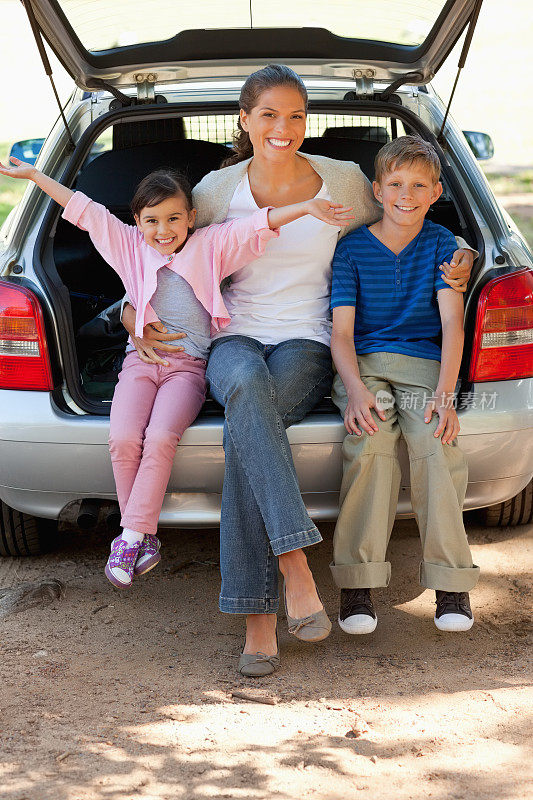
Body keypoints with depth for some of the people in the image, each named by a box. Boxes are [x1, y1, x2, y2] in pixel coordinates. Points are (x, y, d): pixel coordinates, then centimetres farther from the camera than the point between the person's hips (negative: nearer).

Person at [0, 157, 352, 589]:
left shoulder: (211, 245, 6)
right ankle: (144, 540, -10)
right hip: (141, 360, 2)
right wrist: (35, 175, 17)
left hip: (189, 363, -2)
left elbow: (257, 224, -2)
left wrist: (306, 207, -14)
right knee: (123, 439, -22)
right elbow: (84, 210, 14)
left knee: (160, 437, -27)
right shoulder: (130, 246, 12)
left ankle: (133, 537, -20)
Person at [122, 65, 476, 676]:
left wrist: (459, 259, 3)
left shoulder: (344, 181, 5)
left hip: (307, 344, -1)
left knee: (243, 431, -35)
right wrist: (133, 309, 3)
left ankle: (258, 618, -34)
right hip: (236, 339, 1)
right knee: (247, 386, -40)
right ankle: (294, 564, -45)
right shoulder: (218, 190, 6)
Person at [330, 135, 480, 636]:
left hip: (423, 364, 1)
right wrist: (355, 389, -20)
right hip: (362, 364, 0)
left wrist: (444, 394, -19)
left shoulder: (441, 244, 7)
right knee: (370, 444, -30)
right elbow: (341, 331, -1)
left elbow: (451, 321, -4)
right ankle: (357, 583, -25)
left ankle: (450, 579, -21)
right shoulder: (352, 248, 6)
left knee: (437, 443, -29)